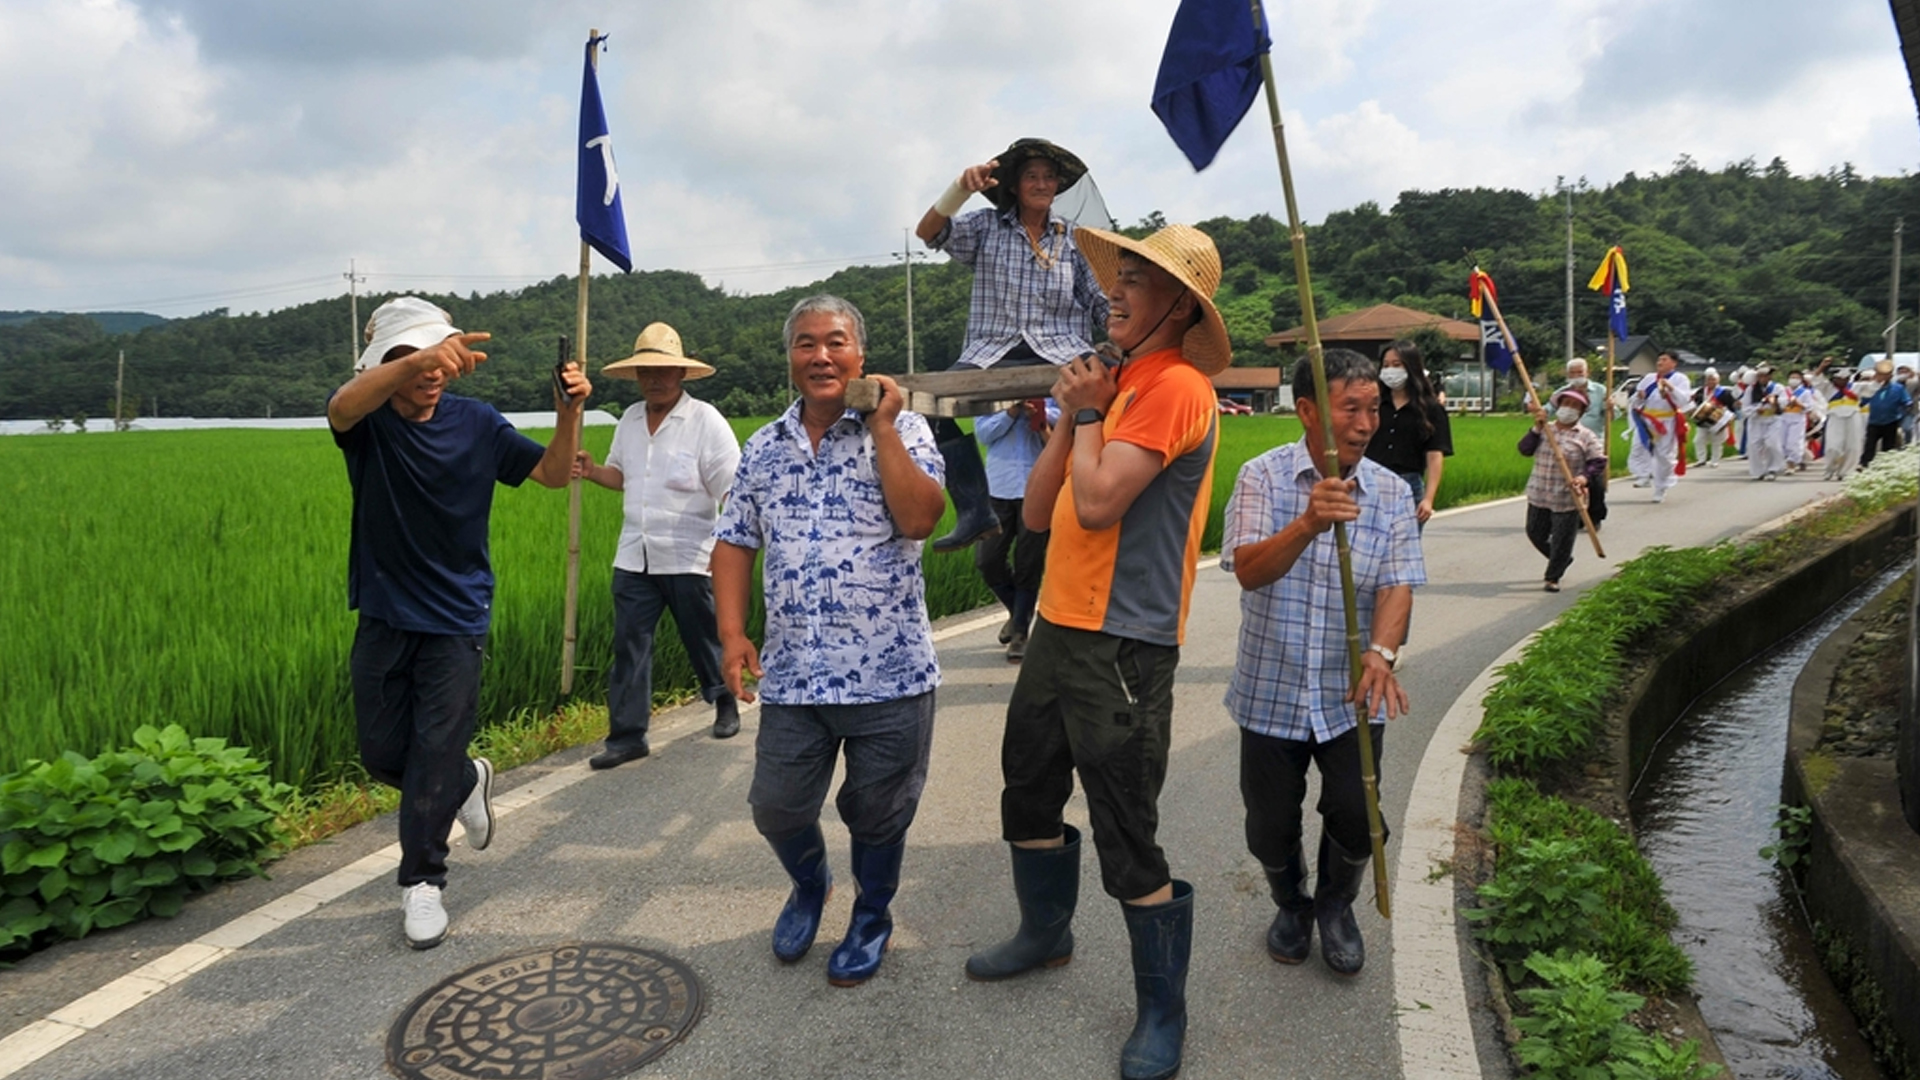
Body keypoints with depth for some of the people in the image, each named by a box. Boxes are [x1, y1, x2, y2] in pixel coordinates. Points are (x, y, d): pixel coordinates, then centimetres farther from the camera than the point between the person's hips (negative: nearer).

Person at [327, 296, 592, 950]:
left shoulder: (475, 423, -5)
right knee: (383, 755, 11)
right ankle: (467, 782, 40)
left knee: (435, 757, 1)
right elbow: (342, 407, -35)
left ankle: (421, 883, 18)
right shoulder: (368, 420, -10)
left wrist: (568, 414, -24)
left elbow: (552, 473, -4)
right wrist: (416, 360, -55)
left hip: (455, 619, -1)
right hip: (383, 615, 1)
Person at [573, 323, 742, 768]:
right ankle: (627, 734, 11)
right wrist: (591, 471, 0)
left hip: (688, 559, -5)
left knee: (704, 639, 11)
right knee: (629, 645, 4)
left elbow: (733, 494, -14)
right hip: (634, 558, 5)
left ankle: (726, 703, 36)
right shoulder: (629, 419, 7)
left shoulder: (706, 421, -12)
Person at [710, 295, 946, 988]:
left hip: (889, 672, -3)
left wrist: (881, 426, -16)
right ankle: (809, 885, 43)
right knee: (776, 808, 10)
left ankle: (872, 919, 39)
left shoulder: (901, 430, -3)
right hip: (791, 674, 3)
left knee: (877, 814, 12)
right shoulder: (763, 448, 9)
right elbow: (735, 542, 13)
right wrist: (732, 632, 2)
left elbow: (919, 520, -18)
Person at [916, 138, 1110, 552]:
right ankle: (974, 511, -19)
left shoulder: (1074, 239, 15)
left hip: (1060, 353, 0)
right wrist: (961, 188, -16)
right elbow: (928, 232, -1)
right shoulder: (986, 227, 13)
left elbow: (1104, 306, 13)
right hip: (992, 354, 0)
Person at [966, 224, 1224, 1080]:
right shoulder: (1117, 385, 14)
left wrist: (1086, 411, -9)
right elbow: (1038, 510, 11)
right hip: (1059, 624, 9)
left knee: (1126, 843, -1)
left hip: (1122, 645, -9)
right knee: (1028, 794, 23)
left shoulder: (1175, 388, -14)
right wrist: (1072, 416, 0)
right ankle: (1045, 934, 46)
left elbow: (1097, 503, -23)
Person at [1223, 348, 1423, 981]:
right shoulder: (1263, 477, -8)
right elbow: (1248, 571, -20)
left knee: (1355, 817, -7)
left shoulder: (1390, 494, -1)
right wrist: (1308, 524, -38)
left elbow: (1397, 586, -10)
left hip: (1349, 695, 1)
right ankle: (1291, 905, 39)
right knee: (1271, 828, 6)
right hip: (1271, 691, -1)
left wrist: (1380, 652, -30)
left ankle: (1336, 906, 26)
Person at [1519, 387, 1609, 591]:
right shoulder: (1544, 429, 5)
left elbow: (1598, 461, -8)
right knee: (1535, 534, 15)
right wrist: (1537, 428, -17)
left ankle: (1553, 578, 20)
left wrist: (1585, 477, -25)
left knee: (1562, 542, 1)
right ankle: (1562, 560, 41)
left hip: (1567, 500, -4)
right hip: (1538, 497, 4)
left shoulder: (1586, 437, -3)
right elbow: (1525, 449, -7)